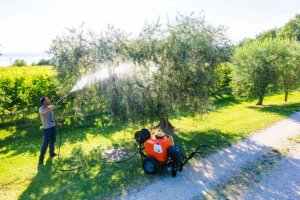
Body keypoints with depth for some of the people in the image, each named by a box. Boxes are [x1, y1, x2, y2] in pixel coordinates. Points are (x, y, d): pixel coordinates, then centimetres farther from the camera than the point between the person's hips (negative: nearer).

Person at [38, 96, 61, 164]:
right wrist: (48, 108, -56)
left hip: (53, 127, 8)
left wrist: (57, 123, 19)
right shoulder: (41, 108, -15)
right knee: (45, 143, -7)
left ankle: (51, 153, 38)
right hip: (47, 128, -8)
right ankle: (41, 158, 3)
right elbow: (41, 113, -41)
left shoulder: (50, 108, 8)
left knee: (52, 141, 20)